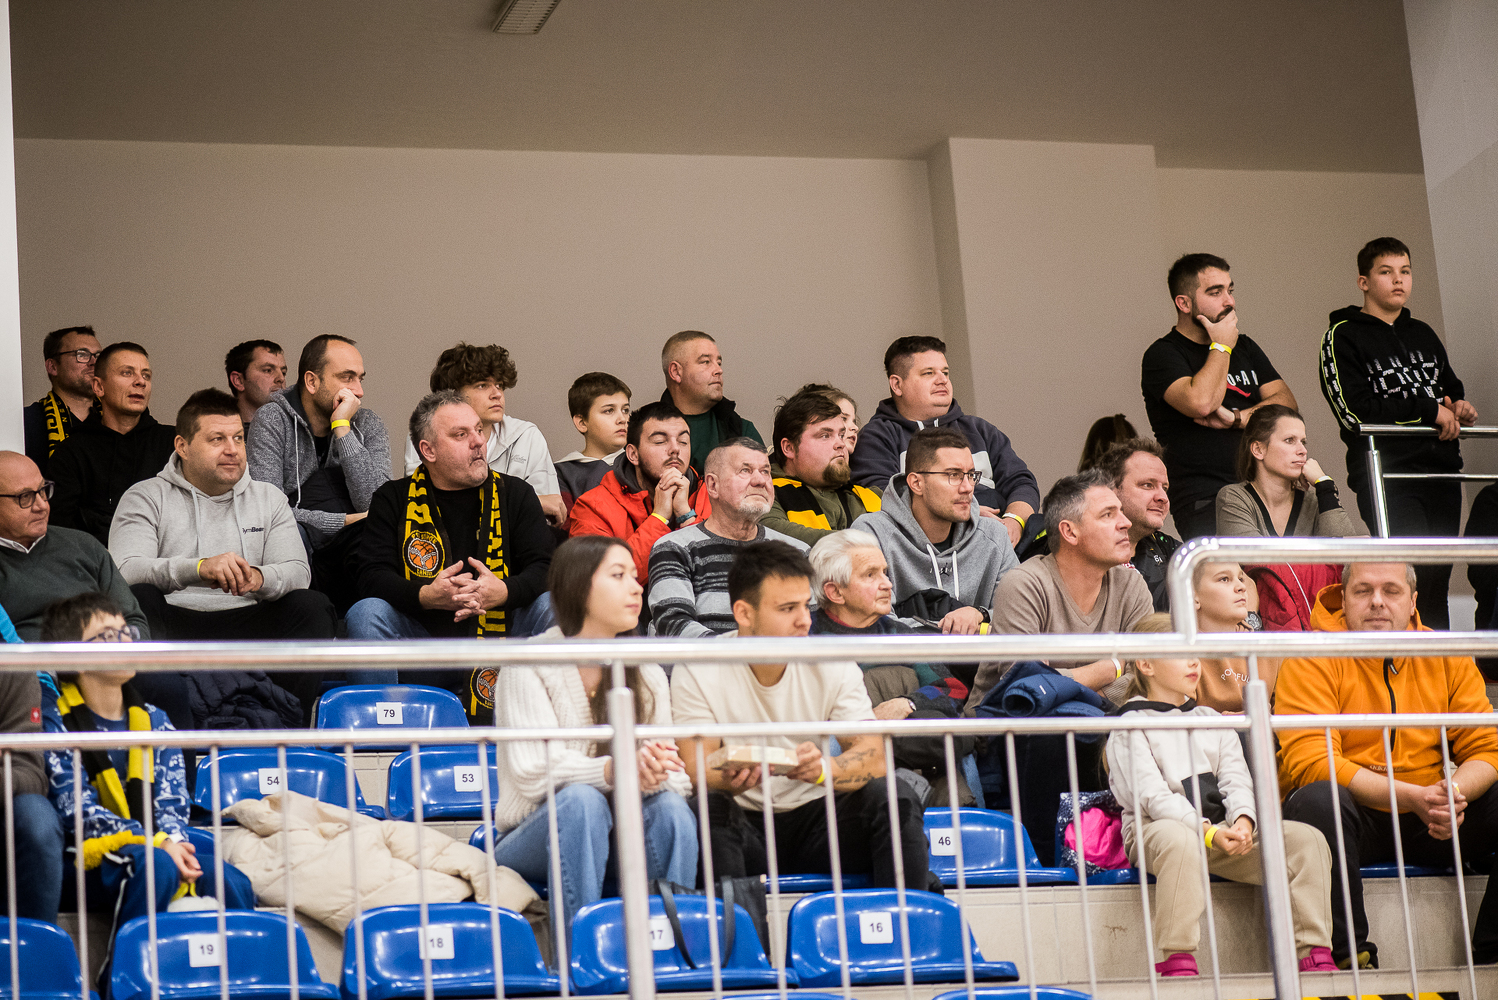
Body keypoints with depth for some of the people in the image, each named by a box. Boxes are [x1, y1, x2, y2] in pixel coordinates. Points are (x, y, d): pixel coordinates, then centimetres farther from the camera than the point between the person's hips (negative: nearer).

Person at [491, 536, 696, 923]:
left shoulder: (647, 674, 8)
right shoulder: (528, 665, -7)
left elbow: (676, 778, -2)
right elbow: (531, 774, -19)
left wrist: (653, 774, -28)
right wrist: (613, 770, -36)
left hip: (614, 839, 4)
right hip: (532, 841, -4)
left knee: (670, 807, -27)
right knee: (582, 799, -35)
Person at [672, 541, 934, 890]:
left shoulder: (833, 666, -2)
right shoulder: (697, 673, -7)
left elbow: (874, 756, -11)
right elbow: (696, 769, -13)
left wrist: (823, 768, -35)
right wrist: (728, 779, -39)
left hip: (814, 818, 2)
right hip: (742, 827, -2)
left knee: (894, 797, -23)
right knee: (708, 807, -34)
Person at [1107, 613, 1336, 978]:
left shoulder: (1210, 720, 23)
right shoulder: (1131, 727, 3)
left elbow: (1236, 779, 11)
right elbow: (1152, 795, -10)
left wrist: (1242, 820, -13)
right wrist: (1208, 831, -22)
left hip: (1221, 829, 6)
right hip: (1157, 828, -6)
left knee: (1307, 839, -14)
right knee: (1179, 842, -43)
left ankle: (1315, 955, -19)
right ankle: (1175, 961, -43)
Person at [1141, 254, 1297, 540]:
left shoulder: (1244, 347, 22)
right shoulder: (1162, 355, 0)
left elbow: (1286, 403, 12)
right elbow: (1202, 403, -18)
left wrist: (1237, 418, -6)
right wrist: (1221, 347, -3)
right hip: (1204, 502, -6)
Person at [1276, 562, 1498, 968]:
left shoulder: (1448, 658, 8)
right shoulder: (1312, 660, -6)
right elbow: (1310, 763, -18)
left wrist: (1454, 792, -22)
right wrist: (1412, 796, -27)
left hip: (1424, 827, 4)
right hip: (1353, 818, -4)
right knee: (1319, 798, -36)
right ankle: (1350, 956, -31)